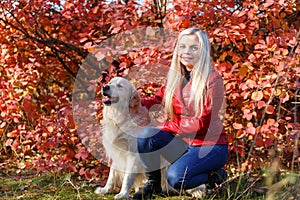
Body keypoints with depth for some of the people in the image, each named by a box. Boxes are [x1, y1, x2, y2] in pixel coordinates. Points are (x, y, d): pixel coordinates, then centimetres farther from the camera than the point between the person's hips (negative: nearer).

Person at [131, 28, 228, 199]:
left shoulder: (213, 79, -13)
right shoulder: (176, 76, 7)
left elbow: (204, 123, -16)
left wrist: (166, 126, -14)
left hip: (210, 146, -5)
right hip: (182, 142, 6)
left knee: (175, 177, -28)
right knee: (147, 134, -20)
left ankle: (216, 176, 1)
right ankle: (153, 185, -2)